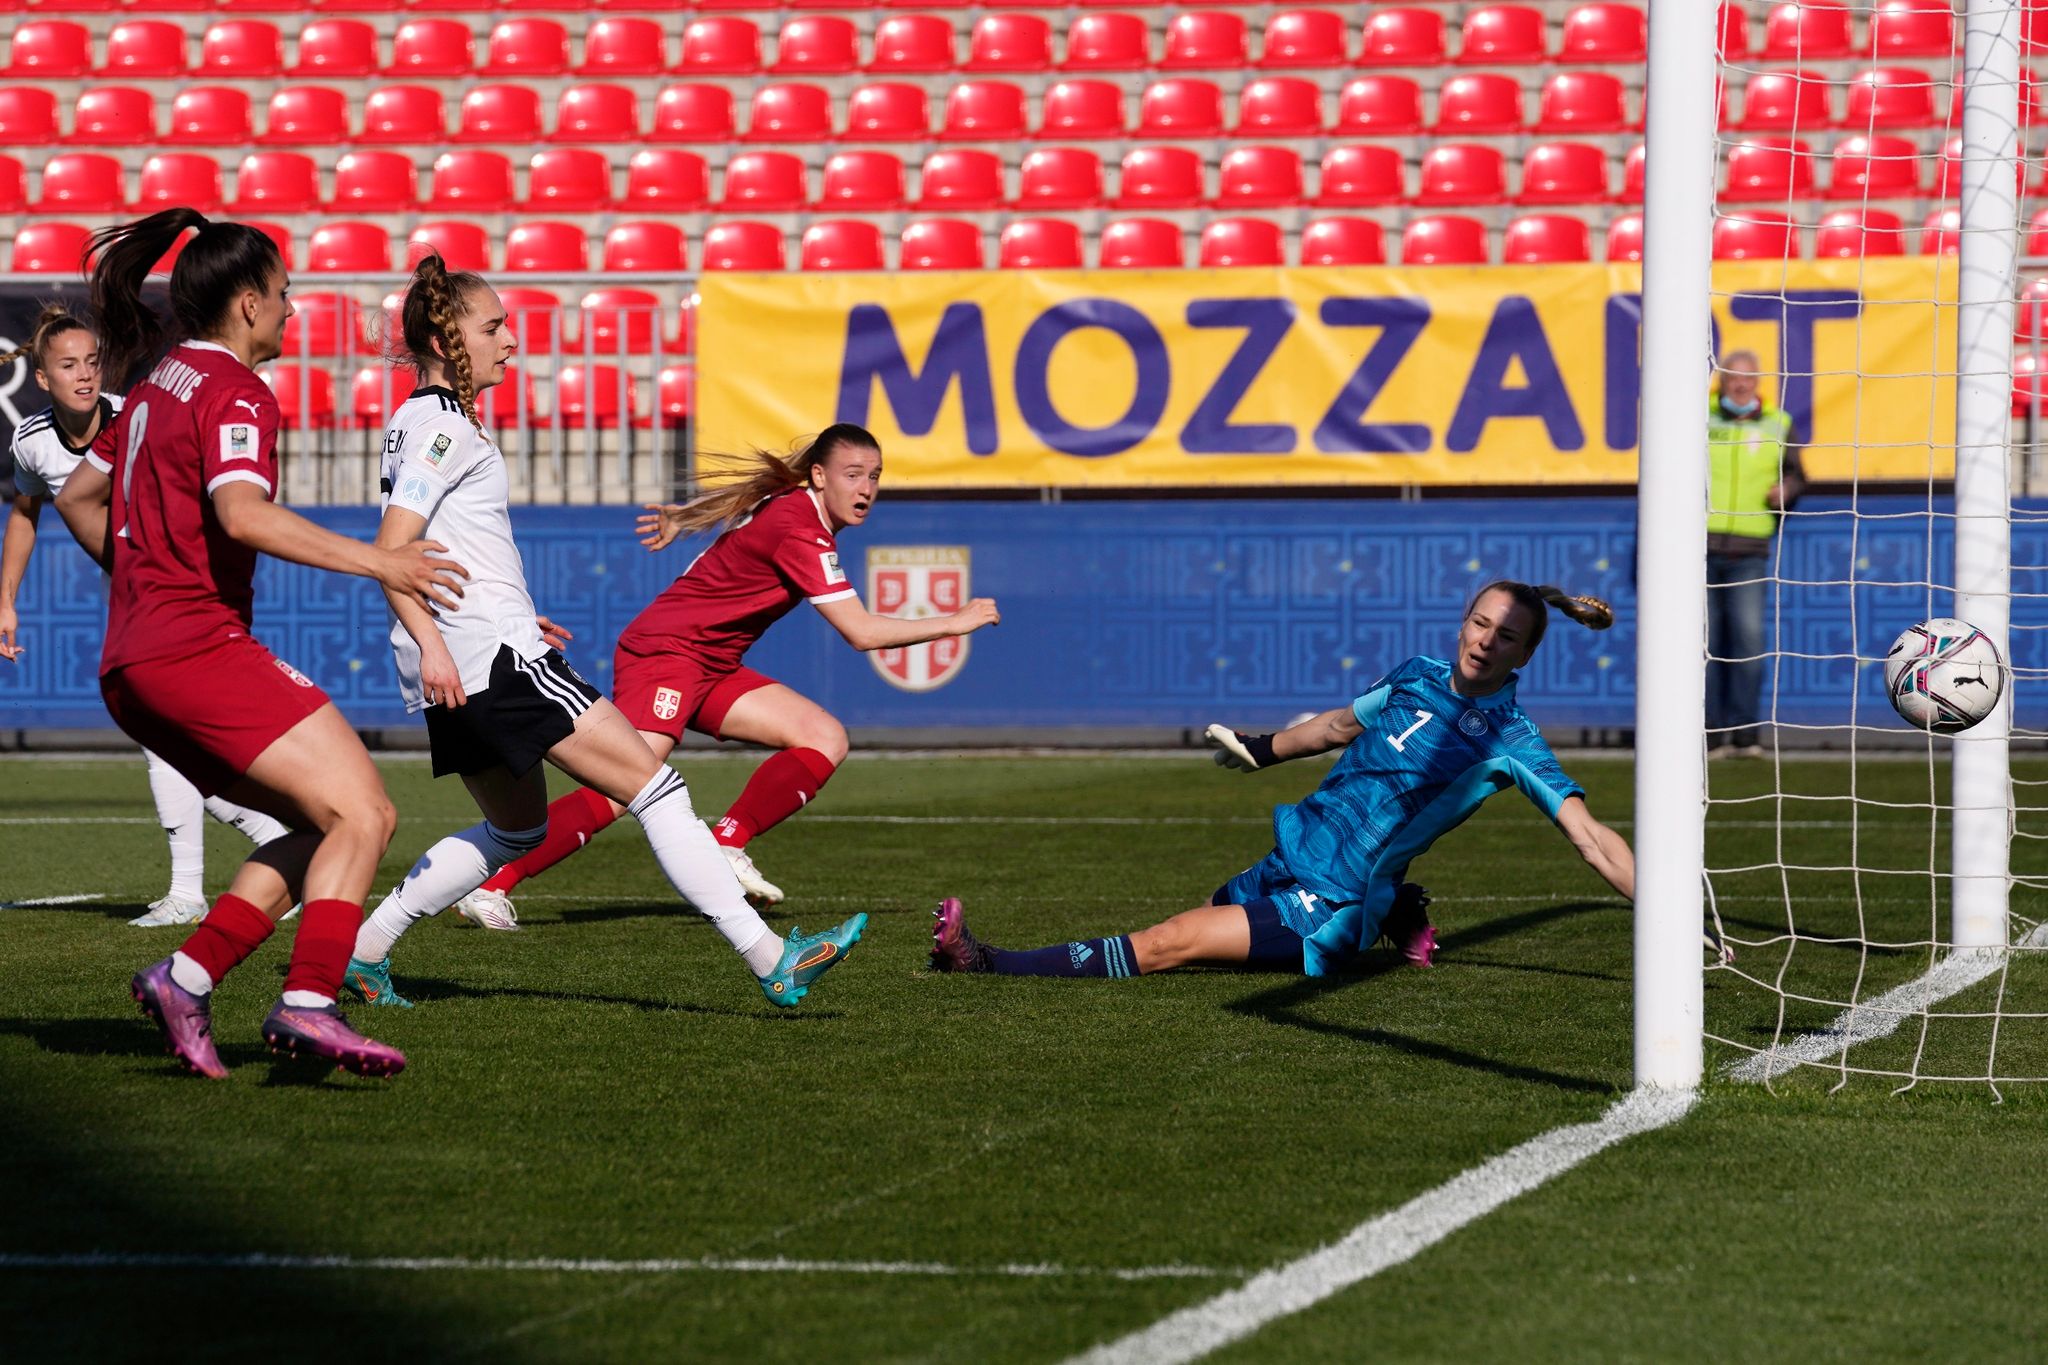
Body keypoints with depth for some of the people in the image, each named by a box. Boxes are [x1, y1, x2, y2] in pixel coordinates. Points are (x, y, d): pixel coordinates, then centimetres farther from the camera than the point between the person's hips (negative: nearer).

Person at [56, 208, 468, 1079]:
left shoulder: (160, 386, 20)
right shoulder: (233, 392, -8)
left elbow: (78, 497, 29)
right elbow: (242, 515, -24)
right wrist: (377, 563, -23)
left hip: (132, 665, 10)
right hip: (200, 649, -10)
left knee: (324, 825, 9)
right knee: (363, 813, -12)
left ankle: (187, 977, -2)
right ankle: (308, 1005, -24)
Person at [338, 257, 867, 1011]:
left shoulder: (417, 422, 18)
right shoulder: (444, 428, -11)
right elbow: (390, 549, -21)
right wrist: (432, 643, -31)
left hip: (458, 671, 10)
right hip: (491, 659, -10)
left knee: (516, 827, 24)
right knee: (651, 781, -10)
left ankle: (362, 947, 19)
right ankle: (769, 957, -14)